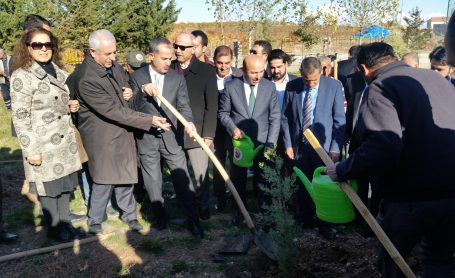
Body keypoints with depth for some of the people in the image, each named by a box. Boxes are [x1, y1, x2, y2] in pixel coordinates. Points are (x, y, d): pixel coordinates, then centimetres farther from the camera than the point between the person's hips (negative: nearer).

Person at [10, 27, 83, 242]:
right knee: (48, 188, 6)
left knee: (65, 184, 13)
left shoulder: (58, 72, 11)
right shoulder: (22, 76, -11)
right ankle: (54, 228, 24)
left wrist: (70, 106, 2)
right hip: (43, 145, -6)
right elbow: (20, 117, -14)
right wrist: (31, 150, -17)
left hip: (65, 142, 6)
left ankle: (65, 223, 30)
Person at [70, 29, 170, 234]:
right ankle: (94, 223, 25)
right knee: (104, 181, 4)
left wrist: (128, 91, -6)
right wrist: (150, 120, -25)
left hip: (122, 131, 7)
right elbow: (113, 111, -26)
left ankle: (129, 214, 34)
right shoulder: (85, 79, -25)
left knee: (125, 177, 17)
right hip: (102, 136, -7)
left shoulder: (113, 65, 0)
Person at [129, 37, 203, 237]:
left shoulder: (177, 77, 1)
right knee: (152, 181, 13)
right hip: (146, 138, 0)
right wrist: (143, 91, -25)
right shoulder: (137, 77, -2)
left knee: (182, 178, 1)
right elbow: (132, 108, -7)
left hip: (171, 137, 0)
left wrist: (189, 122, -25)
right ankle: (159, 215, 32)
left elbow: (183, 105, -4)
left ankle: (193, 219, 12)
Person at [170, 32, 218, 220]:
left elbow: (212, 106, -2)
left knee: (201, 174, 1)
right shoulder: (169, 69, 6)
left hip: (196, 133, -2)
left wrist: (208, 134, -6)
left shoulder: (206, 71, -1)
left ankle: (203, 206, 23)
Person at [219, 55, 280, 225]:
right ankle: (240, 210, 33)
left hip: (262, 143, 0)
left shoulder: (270, 87, -3)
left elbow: (275, 118, -3)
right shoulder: (231, 86, -6)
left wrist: (270, 144, -10)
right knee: (238, 180, 14)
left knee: (263, 181, 8)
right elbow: (223, 113, 3)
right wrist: (233, 128, -15)